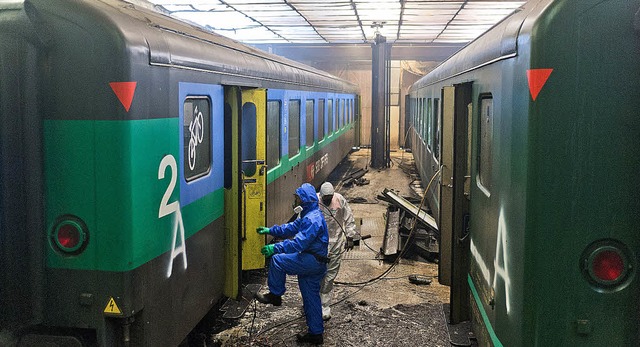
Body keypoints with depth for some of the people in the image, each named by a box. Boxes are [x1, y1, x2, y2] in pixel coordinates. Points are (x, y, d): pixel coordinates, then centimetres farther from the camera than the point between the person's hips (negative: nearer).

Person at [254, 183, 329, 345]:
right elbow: (292, 227, 20)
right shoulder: (308, 214, 13)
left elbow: (299, 243, -29)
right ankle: (315, 333, 23)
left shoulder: (312, 219, -22)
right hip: (315, 264, 10)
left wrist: (275, 248, -29)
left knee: (277, 260, -9)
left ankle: (275, 295, 6)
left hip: (311, 261, -10)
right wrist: (270, 230, 16)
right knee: (311, 297, 15)